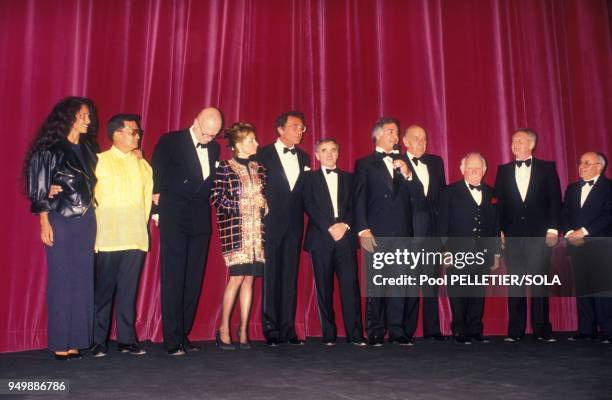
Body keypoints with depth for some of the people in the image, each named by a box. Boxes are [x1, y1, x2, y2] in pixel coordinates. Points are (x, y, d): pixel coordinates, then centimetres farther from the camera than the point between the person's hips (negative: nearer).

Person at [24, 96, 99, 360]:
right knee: (61, 279, -1)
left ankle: (75, 339, 14)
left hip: (86, 220, 5)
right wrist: (44, 223, -9)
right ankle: (59, 343, 9)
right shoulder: (51, 149, -4)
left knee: (82, 280, 5)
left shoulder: (88, 149, 12)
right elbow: (40, 189, -6)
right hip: (60, 220, -5)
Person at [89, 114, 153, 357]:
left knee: (128, 290, 6)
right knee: (104, 290, 3)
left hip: (136, 238, 3)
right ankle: (99, 341, 13)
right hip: (107, 238, -3)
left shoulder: (142, 164, 13)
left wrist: (142, 223, 9)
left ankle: (126, 339, 14)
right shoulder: (99, 162, 2)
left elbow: (148, 196, 15)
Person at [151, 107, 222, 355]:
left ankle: (183, 335, 15)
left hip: (200, 221, 5)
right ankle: (172, 340, 0)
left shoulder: (214, 149, 12)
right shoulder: (170, 142, -2)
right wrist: (159, 210, 0)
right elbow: (156, 177, 1)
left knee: (193, 281, 5)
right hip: (174, 220, -5)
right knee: (173, 280, -4)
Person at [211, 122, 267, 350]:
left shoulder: (258, 168, 14)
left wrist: (264, 205, 1)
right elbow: (216, 198, -8)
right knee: (237, 278, -8)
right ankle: (224, 329, 7)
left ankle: (243, 331, 11)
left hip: (256, 230, 5)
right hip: (235, 230, -5)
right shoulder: (225, 168, -3)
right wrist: (242, 205, -13)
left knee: (249, 279, 4)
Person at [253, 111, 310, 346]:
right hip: (271, 224, -4)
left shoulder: (304, 158, 14)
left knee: (290, 276, 5)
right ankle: (271, 329, 7)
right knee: (271, 276, 0)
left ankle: (288, 329, 11)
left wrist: (306, 216, 5)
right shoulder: (264, 155, 0)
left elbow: (305, 192, 16)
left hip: (294, 225, 4)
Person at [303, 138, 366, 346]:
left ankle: (355, 334, -3)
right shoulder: (310, 178, 11)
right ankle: (328, 334, 6)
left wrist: (344, 225, -8)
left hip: (345, 236, 1)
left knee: (350, 284, -6)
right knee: (324, 287, 0)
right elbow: (310, 207, -1)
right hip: (321, 237, -1)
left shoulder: (348, 178, 18)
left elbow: (354, 205, 9)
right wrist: (329, 227, -11)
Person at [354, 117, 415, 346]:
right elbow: (360, 199, -1)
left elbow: (413, 198, 12)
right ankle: (375, 332, 7)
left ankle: (396, 331, 11)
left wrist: (407, 175, -3)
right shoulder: (365, 164, 7)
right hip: (377, 233, -3)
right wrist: (363, 230, -10)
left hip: (401, 232, 4)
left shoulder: (402, 163, 18)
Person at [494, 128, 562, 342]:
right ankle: (515, 330, 10)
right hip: (513, 235, 2)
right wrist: (499, 230, 2)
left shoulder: (547, 168, 6)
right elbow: (499, 202, 9)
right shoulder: (503, 170, 12)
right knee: (514, 284, 3)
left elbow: (555, 200, 2)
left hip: (539, 234, -1)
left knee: (539, 282, 1)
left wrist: (553, 229, -6)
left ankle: (542, 329, 10)